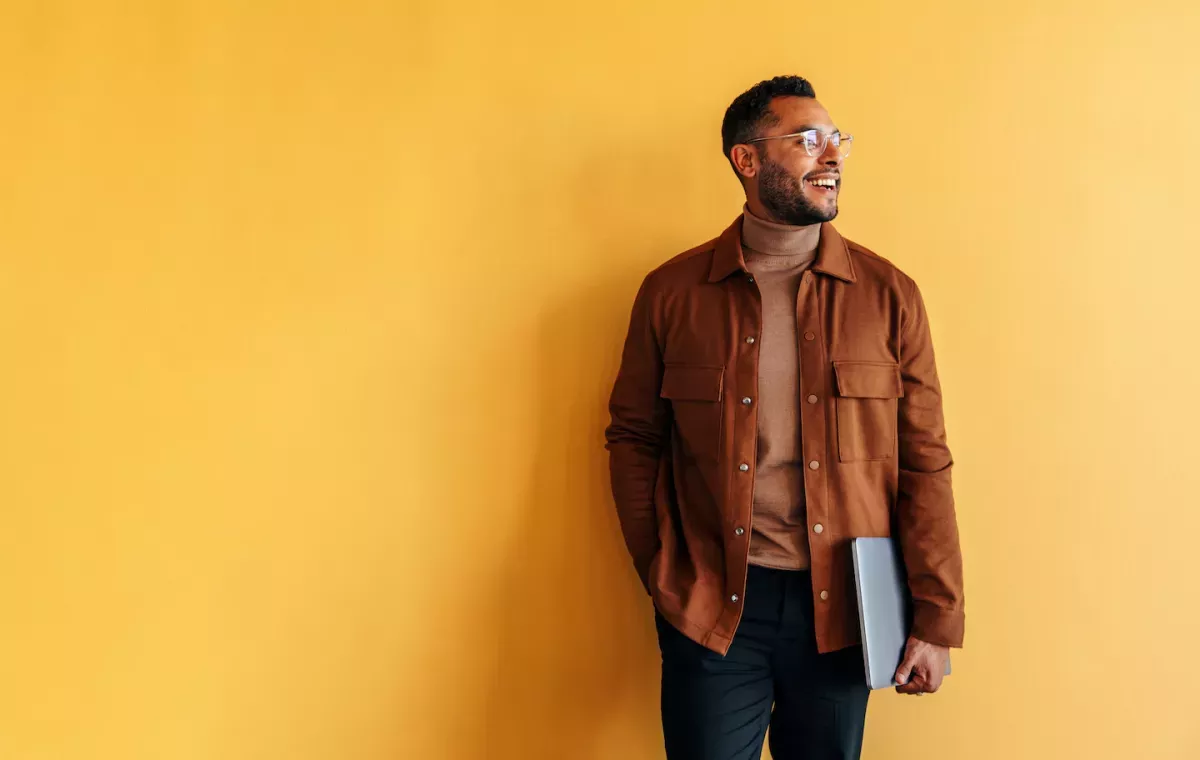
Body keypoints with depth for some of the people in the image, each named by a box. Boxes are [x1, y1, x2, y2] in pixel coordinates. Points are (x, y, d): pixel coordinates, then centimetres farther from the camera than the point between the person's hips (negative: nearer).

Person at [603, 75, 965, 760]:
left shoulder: (888, 294, -1)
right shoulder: (671, 292, -2)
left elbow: (925, 464, -1)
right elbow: (634, 438, 5)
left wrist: (937, 620, -3)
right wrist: (661, 574, 1)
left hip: (840, 606, 1)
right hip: (710, 606, -1)